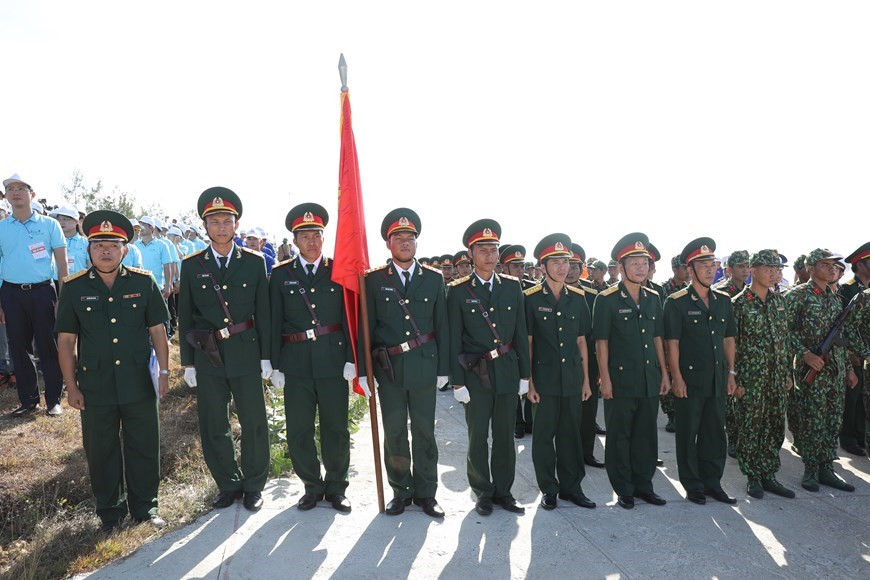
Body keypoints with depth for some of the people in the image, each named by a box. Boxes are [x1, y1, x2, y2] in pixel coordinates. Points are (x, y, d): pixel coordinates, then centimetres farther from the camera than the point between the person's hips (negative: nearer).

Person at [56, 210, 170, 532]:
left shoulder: (143, 282, -2)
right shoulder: (74, 287, -1)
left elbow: (157, 330, 1)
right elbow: (66, 340, 1)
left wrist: (164, 372, -2)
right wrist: (71, 386, -1)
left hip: (140, 384, 0)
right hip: (95, 387, 0)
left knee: (145, 448, 11)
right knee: (101, 453, 14)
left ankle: (145, 506, 30)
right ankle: (110, 511, 33)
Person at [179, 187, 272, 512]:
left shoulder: (254, 262, 1)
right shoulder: (191, 266, 3)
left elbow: (263, 312, 2)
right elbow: (184, 317, 5)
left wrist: (266, 356, -1)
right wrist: (188, 362, 3)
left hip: (245, 354, -1)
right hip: (207, 357, 1)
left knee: (254, 423, 6)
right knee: (213, 427, 10)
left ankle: (254, 485, 25)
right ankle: (228, 484, 29)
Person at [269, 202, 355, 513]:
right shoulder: (281, 274, 5)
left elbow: (351, 316, 1)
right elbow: (275, 322, 5)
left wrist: (351, 359, -5)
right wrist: (275, 365, 1)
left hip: (333, 363, -1)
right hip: (296, 365, 1)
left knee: (336, 429, 8)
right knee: (298, 431, 9)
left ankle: (336, 487, 27)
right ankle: (312, 486, 29)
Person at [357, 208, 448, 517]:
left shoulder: (434, 278, 5)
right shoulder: (374, 279, 1)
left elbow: (442, 326, 6)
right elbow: (366, 327, 1)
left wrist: (443, 367, 3)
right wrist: (364, 369, -2)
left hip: (424, 365, 1)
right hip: (389, 367, 0)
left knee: (424, 431, 9)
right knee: (394, 433, 9)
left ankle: (425, 492, 26)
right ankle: (401, 490, 27)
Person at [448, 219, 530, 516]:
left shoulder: (512, 286, 5)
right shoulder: (458, 291, -4)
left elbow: (521, 333, 7)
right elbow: (454, 340, -4)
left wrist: (524, 374, 5)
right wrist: (457, 381, -7)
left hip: (508, 372, 3)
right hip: (475, 375, -2)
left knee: (505, 435, 13)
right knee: (478, 436, 8)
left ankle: (503, 490, 29)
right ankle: (483, 492, 26)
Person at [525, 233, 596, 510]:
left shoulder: (577, 298, 7)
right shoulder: (531, 298, -5)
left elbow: (581, 342, 10)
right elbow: (527, 344, -5)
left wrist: (586, 380, 9)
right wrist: (529, 382, -8)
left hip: (572, 378, 4)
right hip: (544, 379, -3)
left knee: (571, 433, 12)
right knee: (544, 434, 6)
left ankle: (571, 486, 28)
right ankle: (548, 488, 23)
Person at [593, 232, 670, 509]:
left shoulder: (653, 298, 9)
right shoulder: (606, 299, -8)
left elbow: (657, 338, 14)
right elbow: (601, 341, -9)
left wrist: (664, 372, 11)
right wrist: (605, 379, -12)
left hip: (650, 380, 5)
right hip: (620, 380, -5)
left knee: (646, 435, 14)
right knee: (619, 437, 6)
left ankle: (643, 484, 30)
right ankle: (623, 490, 20)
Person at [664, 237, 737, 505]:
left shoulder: (724, 300, 10)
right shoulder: (676, 302, -8)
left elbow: (728, 339, 14)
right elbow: (672, 344, -10)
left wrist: (731, 373, 10)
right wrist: (677, 378, -13)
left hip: (718, 380, 5)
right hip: (689, 380, -5)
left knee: (715, 433, 13)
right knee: (688, 435, 6)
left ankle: (712, 482, 28)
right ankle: (693, 486, 20)